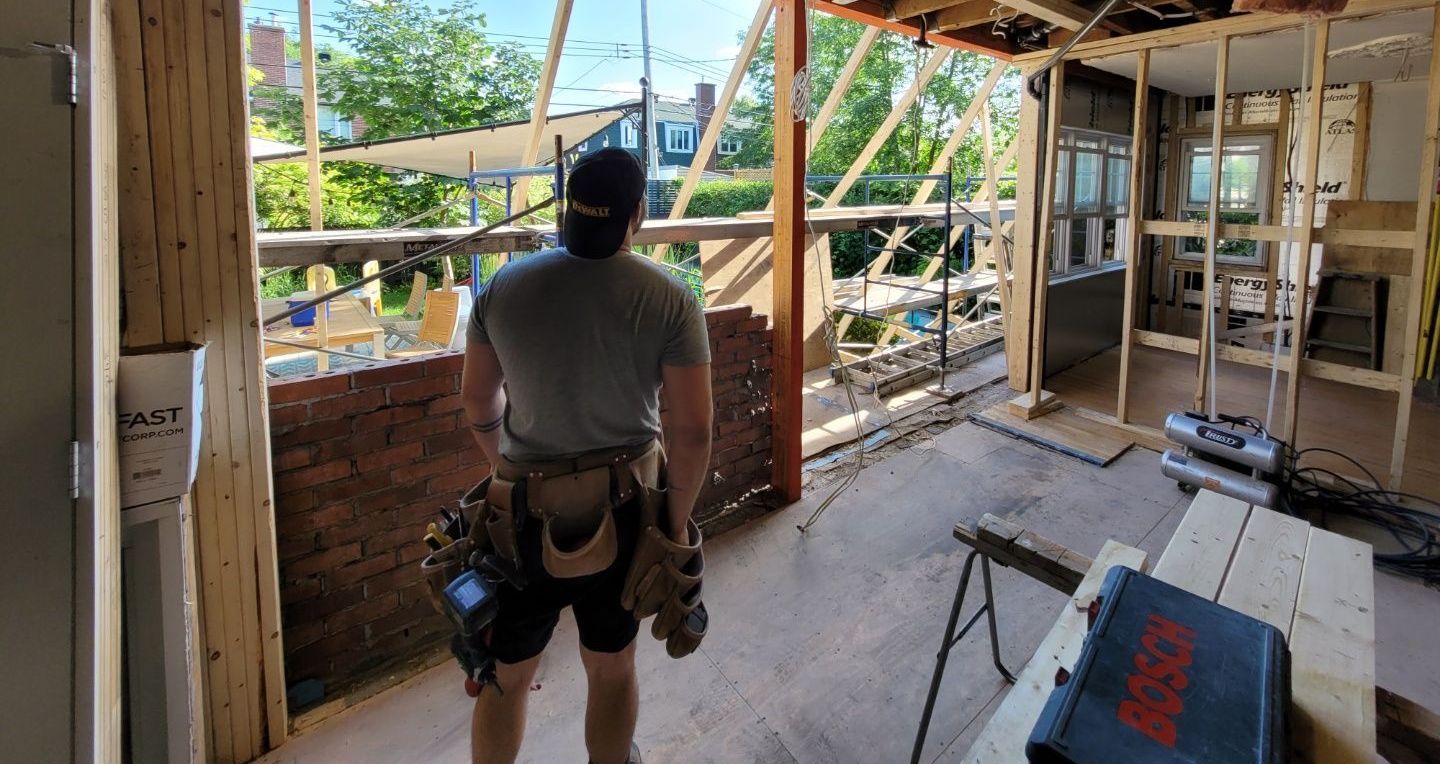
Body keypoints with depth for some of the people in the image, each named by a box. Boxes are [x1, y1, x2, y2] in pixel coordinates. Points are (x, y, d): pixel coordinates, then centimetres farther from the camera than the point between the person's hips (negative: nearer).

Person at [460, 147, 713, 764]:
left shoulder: (504, 287, -7)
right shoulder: (669, 299, -14)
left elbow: (477, 400, 5)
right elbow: (691, 429, -15)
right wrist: (678, 521, -1)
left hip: (525, 509, 1)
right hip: (623, 509, 0)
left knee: (506, 677, 20)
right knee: (612, 668, 22)